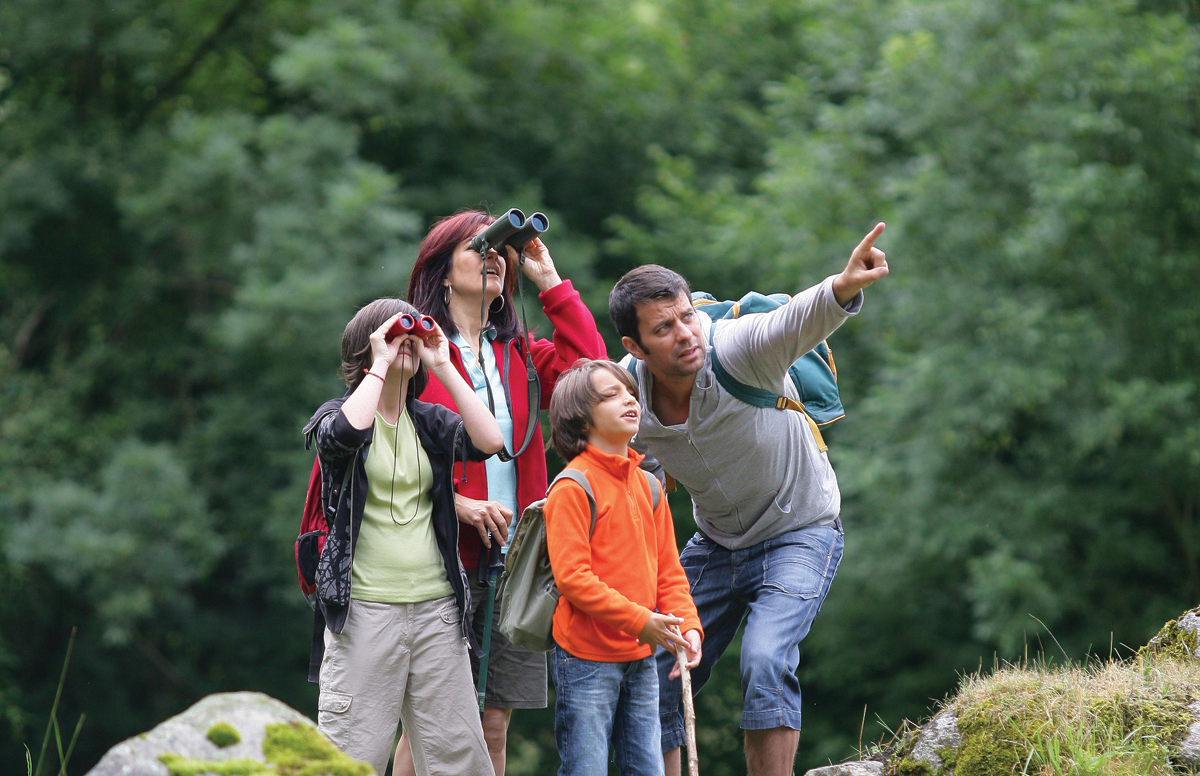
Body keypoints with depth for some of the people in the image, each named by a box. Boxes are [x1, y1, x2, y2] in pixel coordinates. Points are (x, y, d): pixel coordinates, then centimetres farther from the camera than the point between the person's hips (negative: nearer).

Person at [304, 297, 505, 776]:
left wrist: (442, 365, -2)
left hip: (437, 607, 4)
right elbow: (346, 431, -22)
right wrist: (380, 365, -10)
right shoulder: (337, 416, 3)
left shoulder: (429, 422, 14)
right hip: (365, 607, -4)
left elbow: (489, 440, -5)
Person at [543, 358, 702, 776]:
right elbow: (571, 576, -18)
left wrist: (687, 624, -2)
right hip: (586, 658, -7)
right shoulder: (573, 487, -11)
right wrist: (638, 620, -20)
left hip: (641, 660, 7)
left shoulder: (648, 487, 12)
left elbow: (668, 571, 15)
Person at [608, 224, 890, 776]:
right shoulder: (628, 407, -15)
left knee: (765, 663, -26)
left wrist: (843, 288, -71)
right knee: (654, 679, 4)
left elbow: (797, 322, -53)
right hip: (715, 544, 6)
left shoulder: (737, 350, -30)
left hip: (800, 533, -6)